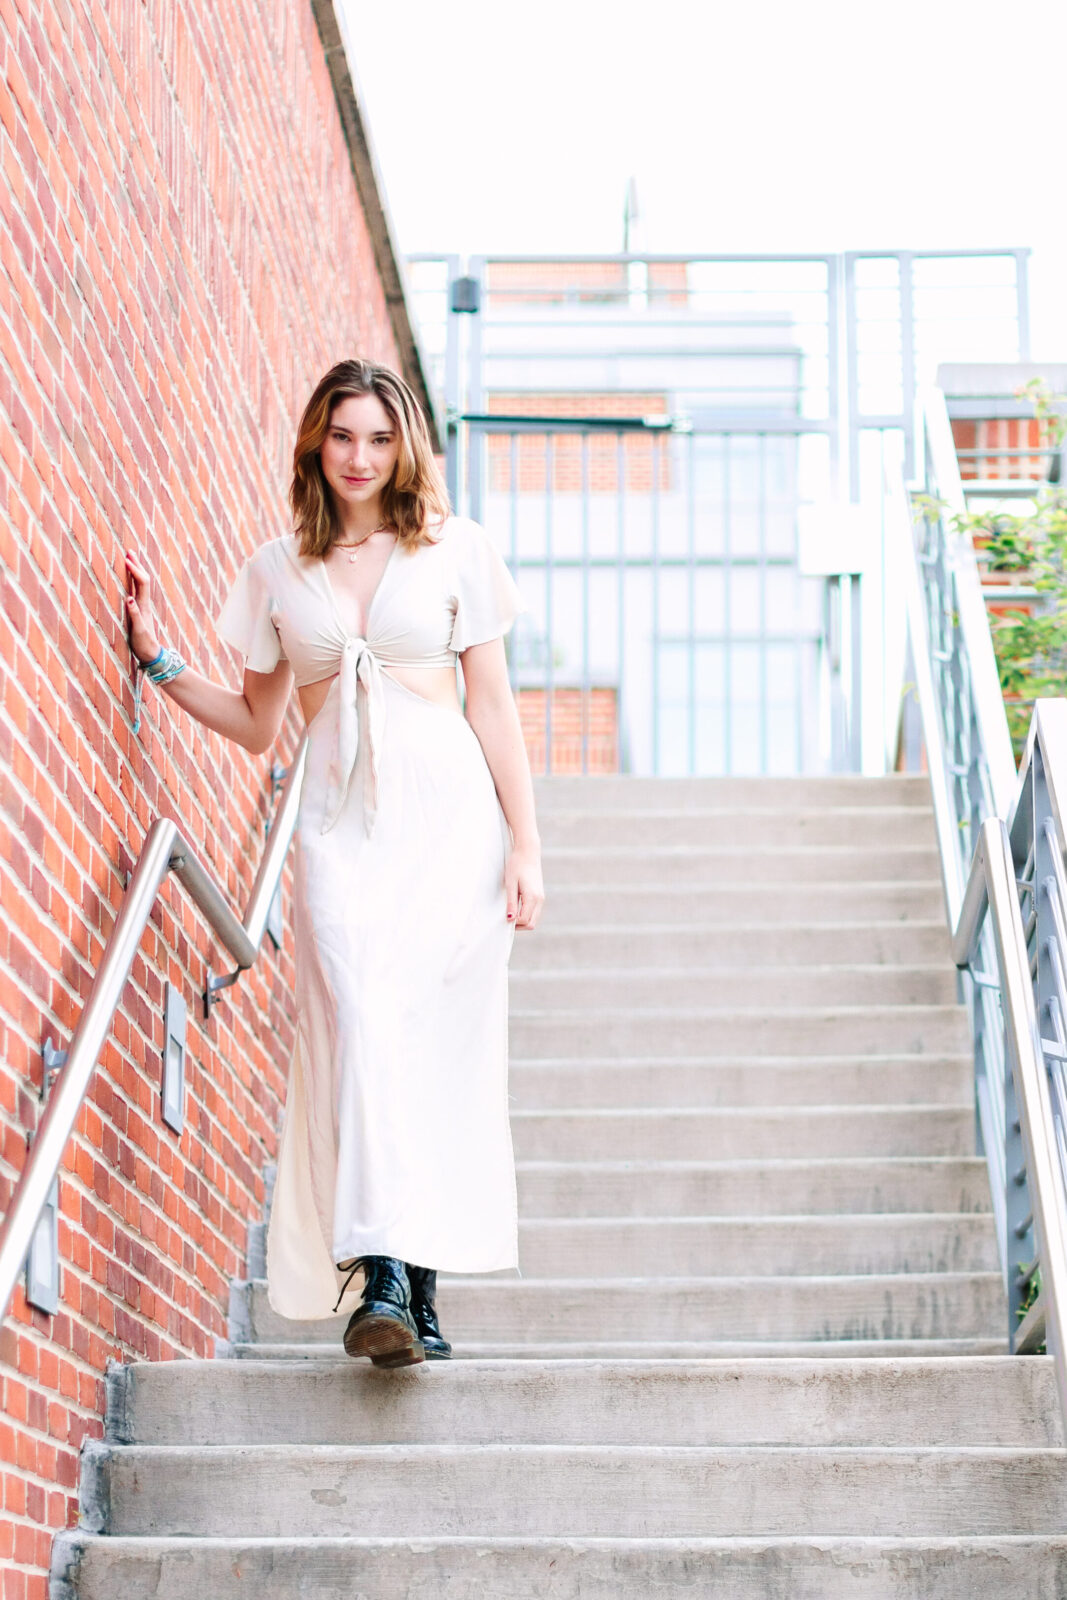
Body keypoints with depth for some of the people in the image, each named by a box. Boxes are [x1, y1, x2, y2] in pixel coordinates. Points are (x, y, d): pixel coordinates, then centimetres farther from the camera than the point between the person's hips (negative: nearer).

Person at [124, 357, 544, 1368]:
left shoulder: (453, 551, 7)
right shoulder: (278, 572, 12)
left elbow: (492, 706, 8)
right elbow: (257, 724, 21)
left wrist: (524, 845, 2)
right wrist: (158, 659, 12)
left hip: (450, 812, 0)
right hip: (340, 821, 1)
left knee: (440, 1041, -6)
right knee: (360, 1022, -19)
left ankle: (421, 1289, 0)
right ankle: (384, 1277, -27)